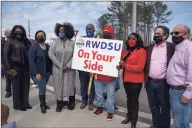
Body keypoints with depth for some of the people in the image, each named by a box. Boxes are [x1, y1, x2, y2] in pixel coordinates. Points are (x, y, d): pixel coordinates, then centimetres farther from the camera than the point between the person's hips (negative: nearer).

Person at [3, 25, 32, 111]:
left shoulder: (26, 41, 9)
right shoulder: (10, 42, -1)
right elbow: (5, 55, -4)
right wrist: (8, 68, -10)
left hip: (25, 67, 4)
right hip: (16, 67, -4)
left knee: (25, 86, 10)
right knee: (17, 86, 5)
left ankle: (25, 103, 25)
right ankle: (18, 105, 19)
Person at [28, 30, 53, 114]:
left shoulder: (48, 47, 7)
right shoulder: (33, 48, -7)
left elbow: (51, 59, 7)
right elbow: (31, 61, -12)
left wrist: (51, 70, 0)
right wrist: (36, 73, -18)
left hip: (47, 72, 4)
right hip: (39, 72, -4)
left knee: (43, 88, 14)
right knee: (42, 89, -2)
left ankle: (43, 103, 30)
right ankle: (42, 105, 20)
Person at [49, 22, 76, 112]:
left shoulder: (72, 43, -1)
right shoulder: (55, 43, 2)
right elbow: (51, 54, -7)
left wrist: (68, 65, -15)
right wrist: (60, 65, -13)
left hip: (69, 69, -1)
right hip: (58, 68, 1)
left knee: (69, 85, 5)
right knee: (59, 85, 5)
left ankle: (71, 102, 21)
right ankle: (59, 103, 17)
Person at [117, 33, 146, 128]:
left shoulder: (141, 51, -12)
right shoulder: (127, 51, 13)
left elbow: (140, 67, -19)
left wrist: (125, 65, -23)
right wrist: (120, 66, 4)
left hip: (135, 81, -7)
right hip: (126, 79, 8)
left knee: (134, 100, 5)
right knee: (129, 98, 19)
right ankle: (129, 116, 37)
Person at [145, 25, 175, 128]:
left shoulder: (171, 47, -5)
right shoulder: (149, 48, 8)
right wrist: (145, 79, 5)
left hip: (163, 83, -4)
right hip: (150, 83, 4)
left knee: (164, 108, 13)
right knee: (153, 107, 17)